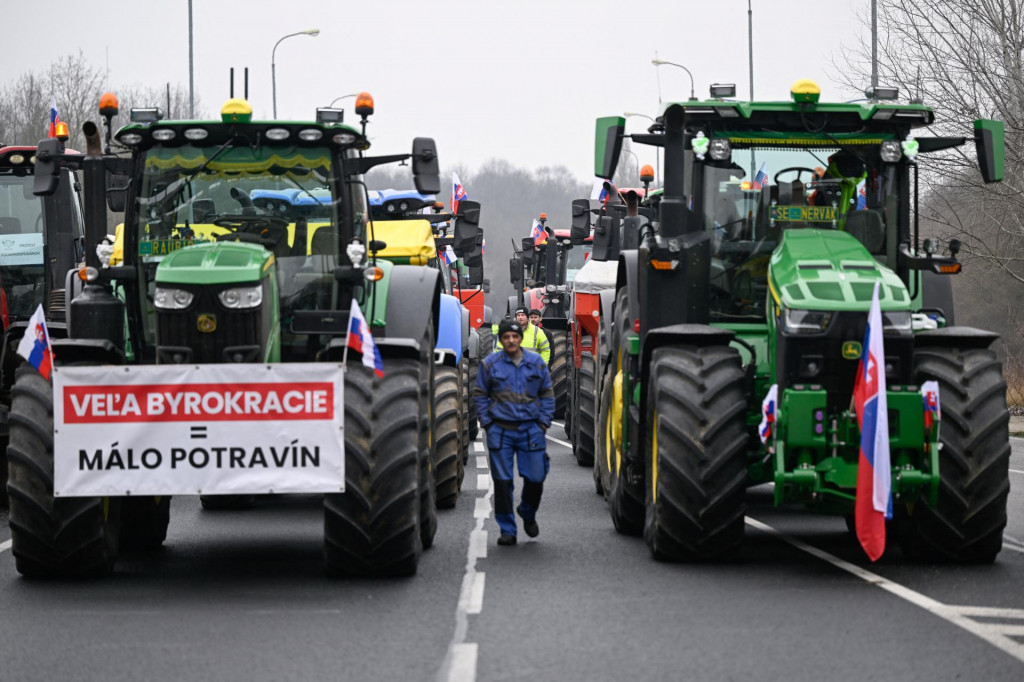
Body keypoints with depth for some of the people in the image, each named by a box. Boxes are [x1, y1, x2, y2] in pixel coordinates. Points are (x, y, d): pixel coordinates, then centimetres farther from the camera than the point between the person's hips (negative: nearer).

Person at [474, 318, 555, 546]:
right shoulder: (490, 364, 1)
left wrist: (544, 423, 2)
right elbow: (480, 395, 7)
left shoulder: (536, 363, 5)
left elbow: (547, 395, 11)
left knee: (535, 478, 0)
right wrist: (487, 423, -1)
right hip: (500, 431, -1)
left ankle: (528, 513, 30)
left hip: (531, 430, 1)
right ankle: (507, 530, 7)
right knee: (502, 481, -1)